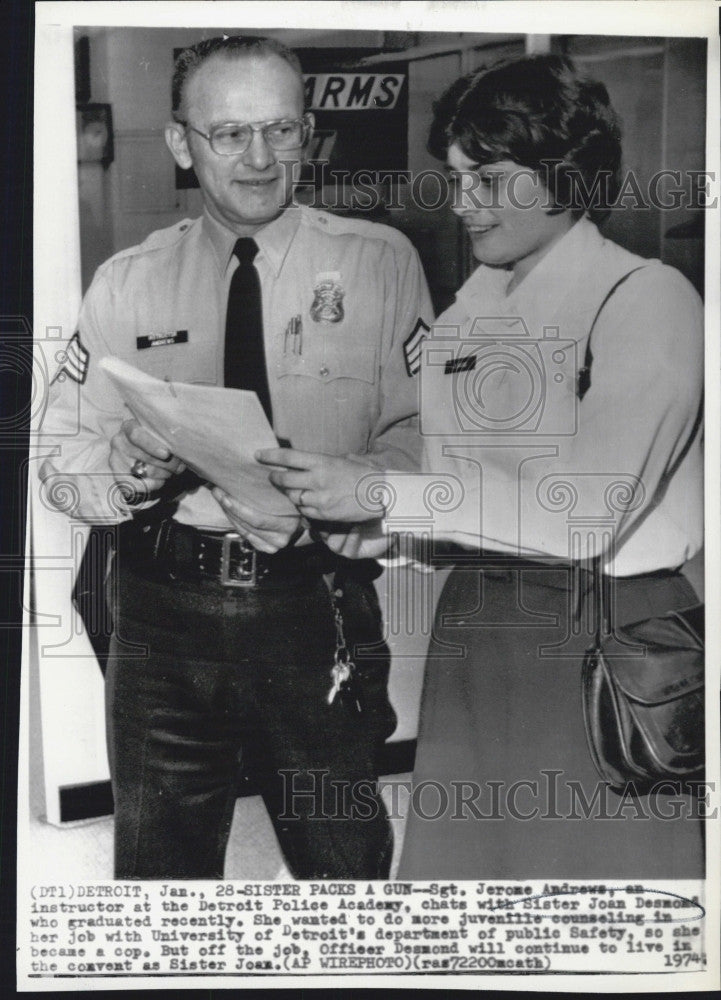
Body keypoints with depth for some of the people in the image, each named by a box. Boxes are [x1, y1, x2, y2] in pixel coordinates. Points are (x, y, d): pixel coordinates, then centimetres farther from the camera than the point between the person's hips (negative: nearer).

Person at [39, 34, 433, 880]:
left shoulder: (380, 263, 0)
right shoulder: (126, 283, 5)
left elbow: (423, 444, -6)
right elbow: (60, 463, 4)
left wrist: (346, 487, -26)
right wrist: (130, 467, -18)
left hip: (314, 612, -1)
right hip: (160, 612, 2)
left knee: (346, 865, 11)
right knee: (157, 866, 16)